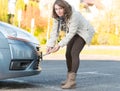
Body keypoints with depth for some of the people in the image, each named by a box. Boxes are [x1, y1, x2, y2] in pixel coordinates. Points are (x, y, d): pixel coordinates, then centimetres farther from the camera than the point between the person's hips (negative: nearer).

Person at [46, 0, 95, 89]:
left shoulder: (74, 15, -35)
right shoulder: (57, 17, -13)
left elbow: (71, 33, -35)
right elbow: (55, 32, -13)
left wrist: (59, 45, -38)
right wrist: (50, 45, -26)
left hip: (83, 32, -7)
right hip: (73, 33, 7)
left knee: (74, 53, -20)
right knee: (68, 54, 2)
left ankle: (72, 80, -20)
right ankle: (69, 77, 16)